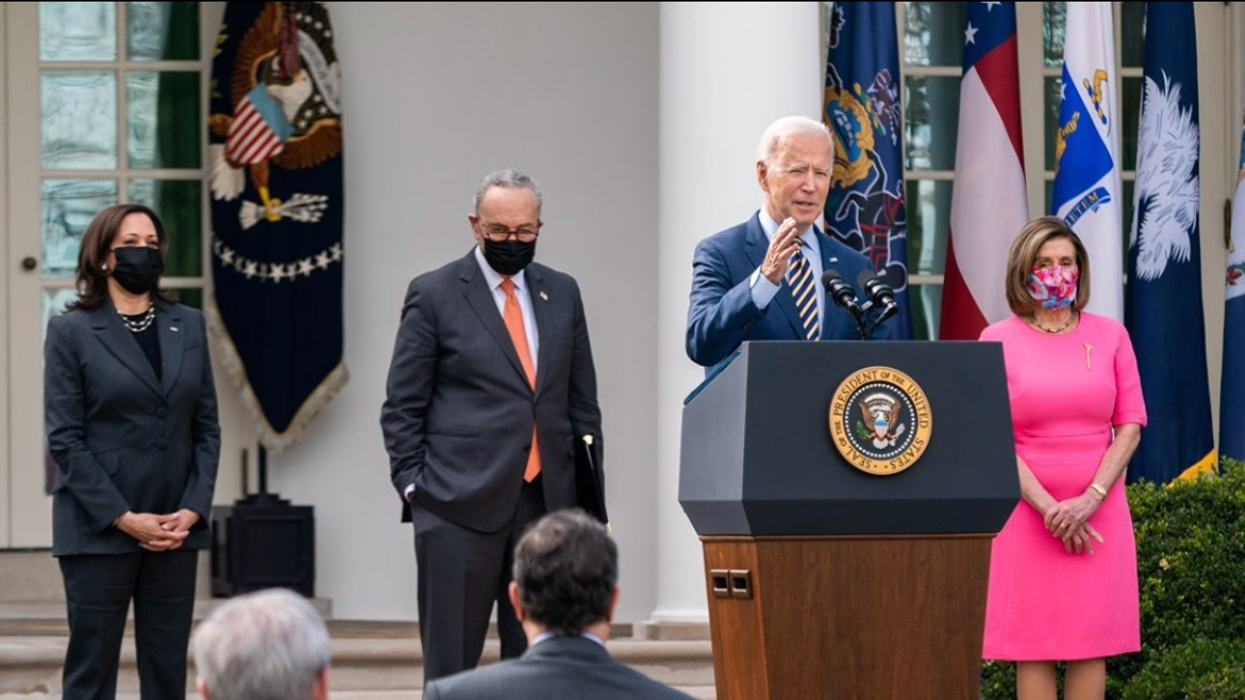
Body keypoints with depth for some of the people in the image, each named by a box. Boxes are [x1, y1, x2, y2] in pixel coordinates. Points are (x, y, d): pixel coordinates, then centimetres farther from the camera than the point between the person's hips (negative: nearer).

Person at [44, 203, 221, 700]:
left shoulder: (189, 326, 11)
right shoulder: (71, 332, -1)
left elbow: (207, 428, 10)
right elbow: (64, 439, -6)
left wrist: (193, 510, -4)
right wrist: (124, 519, -12)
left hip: (176, 530, 4)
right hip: (99, 530, -4)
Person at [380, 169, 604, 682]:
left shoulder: (562, 293, 12)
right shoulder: (434, 294, 0)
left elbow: (583, 402, 16)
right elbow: (402, 409, 1)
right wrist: (414, 486, -7)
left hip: (547, 501, 4)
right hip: (460, 504, -4)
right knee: (450, 661, -2)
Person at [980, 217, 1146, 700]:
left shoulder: (1110, 336, 7)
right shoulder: (998, 341, 2)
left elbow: (1130, 425, 3)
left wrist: (1089, 500, -10)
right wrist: (1048, 507, -13)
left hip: (1098, 511, 2)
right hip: (1027, 510, -1)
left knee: (1091, 642, 1)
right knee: (1032, 646, -2)